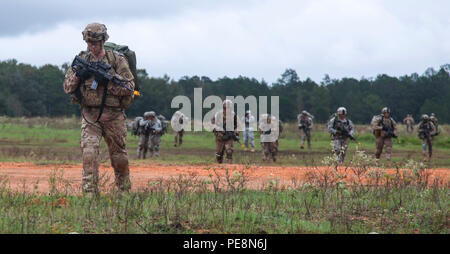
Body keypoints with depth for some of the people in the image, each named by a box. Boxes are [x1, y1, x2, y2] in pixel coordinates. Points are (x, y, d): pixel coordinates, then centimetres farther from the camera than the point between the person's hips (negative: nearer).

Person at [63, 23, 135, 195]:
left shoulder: (117, 59, -1)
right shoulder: (82, 59, 8)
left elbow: (129, 87, -7)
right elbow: (67, 87, 9)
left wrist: (107, 81, -19)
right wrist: (78, 75, -10)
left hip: (113, 115, -1)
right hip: (90, 116, 1)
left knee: (119, 156, 8)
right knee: (89, 152, -16)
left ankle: (125, 191, 27)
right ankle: (90, 192, -17)